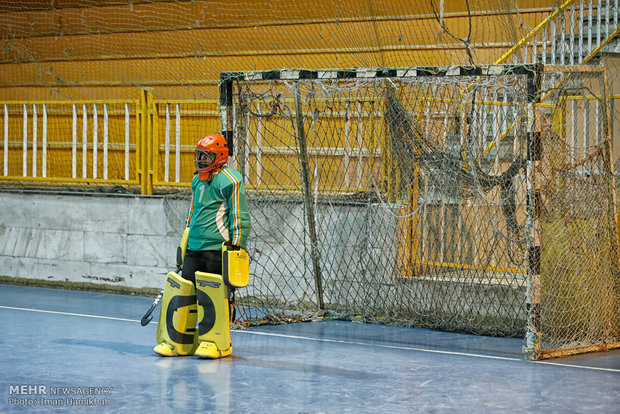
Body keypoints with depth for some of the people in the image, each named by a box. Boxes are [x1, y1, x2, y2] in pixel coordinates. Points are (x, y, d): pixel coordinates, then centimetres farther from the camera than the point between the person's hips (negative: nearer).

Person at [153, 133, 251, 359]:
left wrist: (236, 247, -12)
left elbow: (240, 217, -9)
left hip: (217, 249, -8)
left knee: (213, 295, -6)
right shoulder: (197, 180, 18)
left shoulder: (229, 181, -8)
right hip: (194, 247, 8)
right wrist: (184, 244, 27)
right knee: (183, 290, 4)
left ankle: (216, 342, 4)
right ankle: (178, 342, 11)